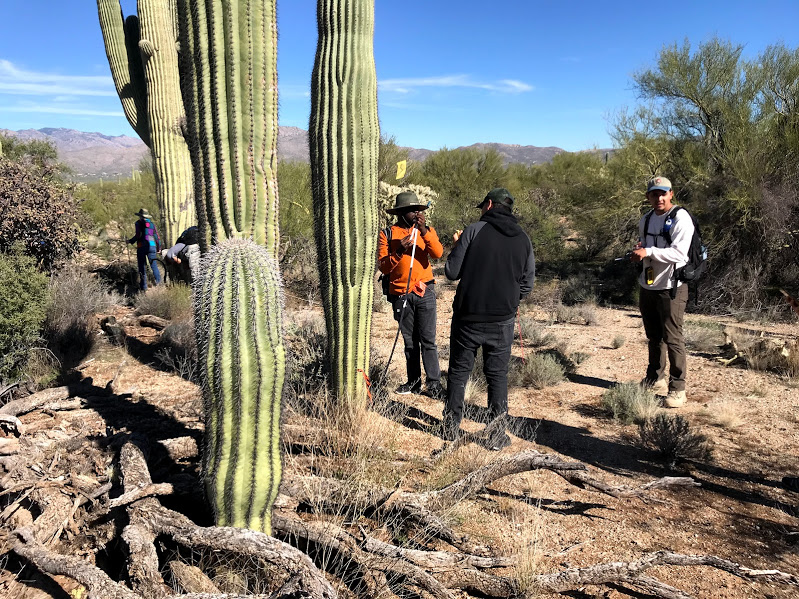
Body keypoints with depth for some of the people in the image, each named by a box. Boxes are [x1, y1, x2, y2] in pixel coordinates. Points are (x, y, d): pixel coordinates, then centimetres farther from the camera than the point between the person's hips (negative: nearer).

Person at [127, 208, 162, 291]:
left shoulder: (139, 223, 1)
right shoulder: (152, 223, 14)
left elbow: (138, 235, -10)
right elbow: (157, 237, 14)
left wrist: (130, 241, 3)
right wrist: (159, 248, 22)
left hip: (142, 247, -3)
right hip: (152, 246, 3)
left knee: (142, 267, 2)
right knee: (154, 265, 5)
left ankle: (143, 287, 4)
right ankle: (159, 282, -4)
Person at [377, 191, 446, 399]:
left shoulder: (427, 230, 8)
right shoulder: (387, 234, 3)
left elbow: (438, 253, -11)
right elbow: (383, 267, -3)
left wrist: (425, 232, -21)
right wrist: (398, 251, -18)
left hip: (425, 291, 0)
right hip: (400, 294, 1)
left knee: (428, 340, -4)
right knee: (410, 341, 8)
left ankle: (434, 383, 1)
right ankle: (414, 381, 18)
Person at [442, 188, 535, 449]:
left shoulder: (474, 230, -7)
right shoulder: (523, 240, 4)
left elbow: (452, 272, -7)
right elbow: (527, 286, 6)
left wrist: (456, 247, 11)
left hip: (467, 316, -2)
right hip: (502, 321, 2)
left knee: (458, 371, 13)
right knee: (497, 375, 11)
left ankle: (451, 427, 22)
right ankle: (497, 434, 13)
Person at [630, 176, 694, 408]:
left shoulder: (680, 218, -11)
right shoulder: (646, 219, 13)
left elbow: (679, 252, -21)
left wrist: (648, 251, -28)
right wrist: (637, 252, 2)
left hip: (671, 287, -7)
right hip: (648, 285, 7)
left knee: (672, 338, -5)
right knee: (654, 336, 17)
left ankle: (677, 388, 4)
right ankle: (655, 380, 32)